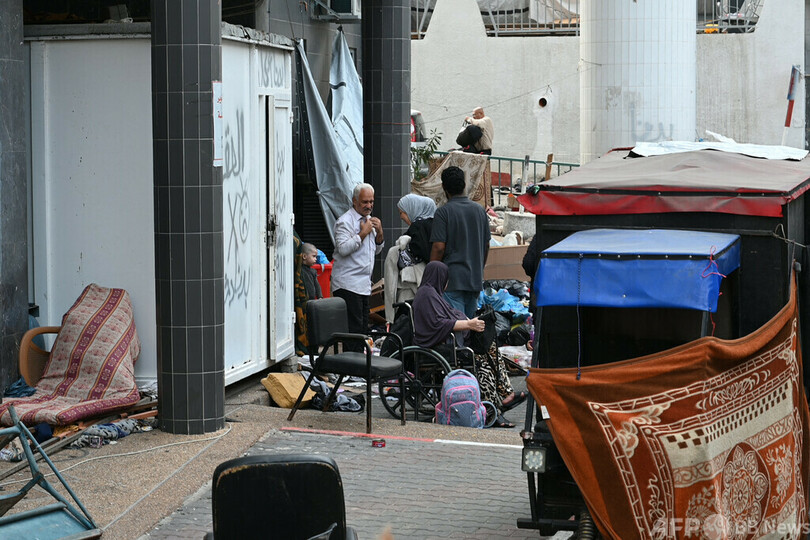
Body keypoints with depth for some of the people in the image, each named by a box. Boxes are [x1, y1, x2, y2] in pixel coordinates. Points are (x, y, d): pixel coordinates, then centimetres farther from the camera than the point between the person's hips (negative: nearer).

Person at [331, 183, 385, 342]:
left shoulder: (369, 220, 17)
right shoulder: (345, 221, -9)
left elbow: (376, 250, 23)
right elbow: (343, 248, -22)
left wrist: (379, 233, 5)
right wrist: (363, 233, -16)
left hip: (364, 285, 9)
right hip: (347, 285, -9)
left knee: (363, 328, 9)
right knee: (353, 328, -12)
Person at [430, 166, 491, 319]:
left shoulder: (443, 212, -9)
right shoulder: (480, 210, 9)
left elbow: (439, 247, -13)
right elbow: (487, 245, 14)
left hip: (453, 279, -6)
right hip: (475, 278, 6)